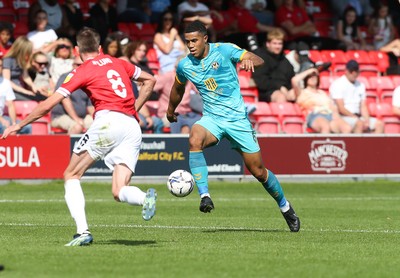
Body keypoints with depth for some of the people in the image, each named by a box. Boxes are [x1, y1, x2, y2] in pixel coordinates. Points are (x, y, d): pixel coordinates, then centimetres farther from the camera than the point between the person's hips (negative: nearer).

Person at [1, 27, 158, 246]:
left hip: (108, 121, -5)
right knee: (119, 192, 5)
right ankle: (146, 197, -30)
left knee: (71, 175, 7)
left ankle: (82, 231, -9)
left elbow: (48, 105, 4)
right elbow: (149, 80, 32)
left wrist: (19, 125, 13)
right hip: (133, 128, 6)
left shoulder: (82, 71, 6)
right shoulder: (118, 63, 22)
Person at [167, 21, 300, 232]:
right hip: (211, 118, 2)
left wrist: (250, 61, -40)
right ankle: (204, 196, -36)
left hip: (237, 118, -2)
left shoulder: (224, 50, -10)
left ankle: (285, 207, 28)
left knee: (258, 171, 3)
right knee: (194, 140, -34)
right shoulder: (184, 66, 1)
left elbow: (258, 60, -16)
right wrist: (171, 110, 36)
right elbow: (178, 88, 23)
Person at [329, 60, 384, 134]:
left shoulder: (360, 86, 16)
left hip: (357, 117, 7)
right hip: (343, 117, -7)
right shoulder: (337, 84, -5)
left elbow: (363, 106, 12)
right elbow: (341, 108, -12)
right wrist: (357, 118, -17)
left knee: (379, 124, -12)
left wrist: (367, 120, -8)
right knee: (360, 123, -35)